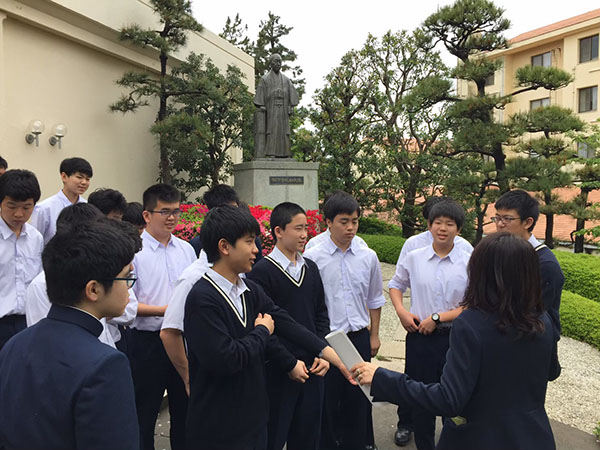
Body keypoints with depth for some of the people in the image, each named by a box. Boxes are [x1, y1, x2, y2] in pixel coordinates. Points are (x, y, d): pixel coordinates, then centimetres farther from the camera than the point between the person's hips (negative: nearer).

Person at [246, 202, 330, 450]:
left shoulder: (310, 268, 8)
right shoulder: (262, 271, -12)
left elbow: (321, 314, 13)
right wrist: (290, 364, -13)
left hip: (313, 369, 6)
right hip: (279, 373, -5)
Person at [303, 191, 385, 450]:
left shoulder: (368, 257, -1)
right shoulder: (312, 258, -11)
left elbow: (375, 299, 11)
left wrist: (374, 335, 13)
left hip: (359, 337, 3)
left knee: (358, 395, 16)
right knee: (327, 397, 11)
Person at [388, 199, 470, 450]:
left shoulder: (468, 263, -8)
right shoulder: (414, 258, -1)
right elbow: (396, 285, 14)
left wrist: (437, 318, -14)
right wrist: (402, 312, -1)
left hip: (455, 337, -2)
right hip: (419, 336, 2)